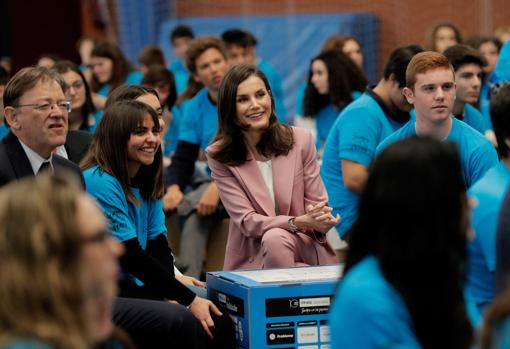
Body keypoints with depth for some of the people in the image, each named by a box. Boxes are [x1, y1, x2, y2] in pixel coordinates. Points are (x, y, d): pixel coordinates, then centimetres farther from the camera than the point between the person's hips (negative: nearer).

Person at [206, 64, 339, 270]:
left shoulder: (301, 139, 1)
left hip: (303, 246, 1)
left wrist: (319, 222, -23)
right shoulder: (219, 156, -4)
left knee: (275, 239, -31)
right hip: (251, 263, -1)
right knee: (274, 238, -32)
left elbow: (317, 202, 4)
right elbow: (246, 221, -9)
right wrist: (298, 222, -26)